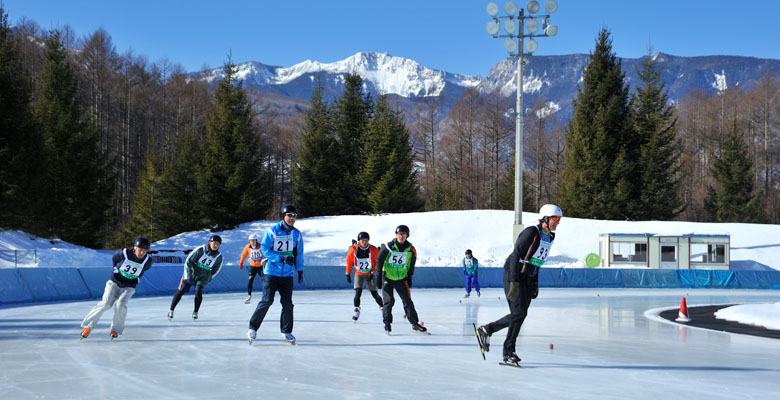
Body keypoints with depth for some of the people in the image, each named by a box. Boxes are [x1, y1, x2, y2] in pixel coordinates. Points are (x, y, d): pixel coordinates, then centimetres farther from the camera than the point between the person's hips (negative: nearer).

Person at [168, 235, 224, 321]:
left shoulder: (219, 257, -9)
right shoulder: (200, 250, -19)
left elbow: (215, 271, 6)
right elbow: (188, 261, -12)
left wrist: (207, 279, 2)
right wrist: (187, 275, -12)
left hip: (202, 277, 2)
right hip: (191, 274, -2)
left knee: (198, 292, -18)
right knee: (181, 291, -5)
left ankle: (195, 312, 0)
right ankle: (171, 310, 7)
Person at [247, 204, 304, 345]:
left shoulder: (297, 234, 8)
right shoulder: (272, 231, -7)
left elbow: (299, 254, 17)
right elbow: (264, 249, -11)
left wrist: (300, 271, 16)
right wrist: (282, 258, -18)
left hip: (287, 274, 4)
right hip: (271, 272, -4)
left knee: (287, 303, 2)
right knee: (267, 300, -11)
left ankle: (286, 331, 16)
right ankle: (253, 327, 3)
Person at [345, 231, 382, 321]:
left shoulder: (373, 250, -15)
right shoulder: (353, 249, -13)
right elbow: (349, 262, 1)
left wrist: (373, 273, -14)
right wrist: (348, 274, 3)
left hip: (370, 274, 0)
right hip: (358, 274, 0)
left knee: (374, 293, 2)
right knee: (358, 291, -17)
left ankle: (382, 308, 25)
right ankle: (357, 311, -10)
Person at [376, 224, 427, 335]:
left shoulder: (411, 249, -5)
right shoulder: (388, 247, -14)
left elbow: (411, 264, 11)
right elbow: (379, 261, -7)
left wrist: (409, 277, 12)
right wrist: (378, 277, -8)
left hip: (401, 278, 3)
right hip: (387, 277, -3)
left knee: (408, 301, 3)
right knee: (388, 300, -10)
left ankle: (415, 324, 10)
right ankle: (387, 324, 4)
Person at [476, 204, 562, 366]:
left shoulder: (550, 237, 9)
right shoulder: (531, 232, -18)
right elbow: (516, 255, -22)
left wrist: (535, 284, 17)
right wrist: (514, 283, -27)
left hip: (527, 278, 8)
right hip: (513, 276, -8)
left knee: (520, 314, 3)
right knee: (519, 312, -12)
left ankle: (486, 330, 19)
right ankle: (508, 352, 2)